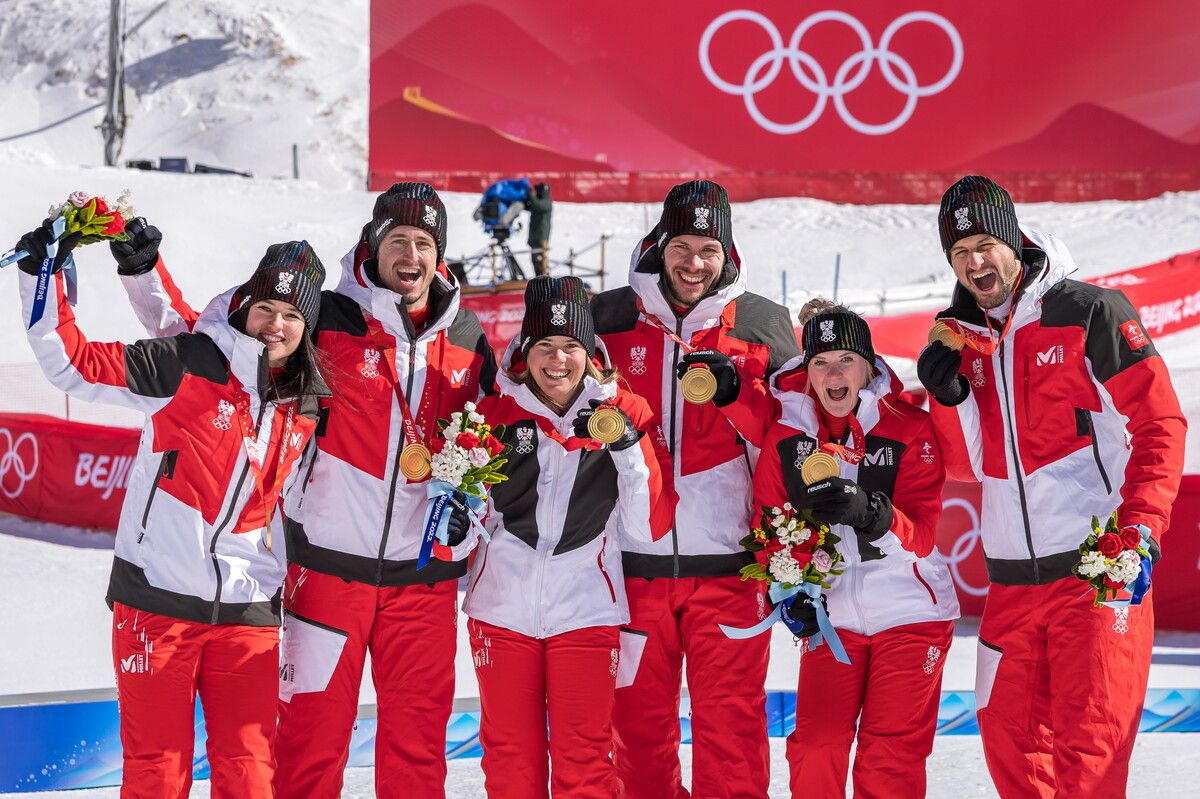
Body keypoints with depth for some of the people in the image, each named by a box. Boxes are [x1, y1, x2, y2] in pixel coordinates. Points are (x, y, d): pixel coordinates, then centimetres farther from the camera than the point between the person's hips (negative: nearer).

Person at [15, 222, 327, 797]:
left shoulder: (309, 408, 7)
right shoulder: (184, 365, -6)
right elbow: (72, 363, -7)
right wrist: (44, 276, -16)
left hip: (248, 611, 3)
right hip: (157, 599, -3)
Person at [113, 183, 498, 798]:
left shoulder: (467, 338, 7)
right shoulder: (326, 320, -4)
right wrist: (143, 268, -10)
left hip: (425, 570, 3)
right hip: (330, 558, -3)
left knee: (418, 737, 8)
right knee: (313, 731, 0)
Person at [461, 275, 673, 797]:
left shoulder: (622, 413, 0)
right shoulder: (496, 411, 2)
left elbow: (650, 527, -4)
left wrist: (628, 450, -16)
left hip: (585, 612, -1)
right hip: (503, 610, 1)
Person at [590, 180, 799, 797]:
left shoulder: (763, 325, 4)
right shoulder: (609, 319, 5)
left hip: (727, 565, -1)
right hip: (631, 562, 1)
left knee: (731, 720, -2)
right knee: (639, 721, 7)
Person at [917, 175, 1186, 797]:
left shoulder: (1089, 313, -6)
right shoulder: (965, 338, 10)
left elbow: (1161, 424, -7)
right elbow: (969, 466, 12)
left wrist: (1141, 528, -17)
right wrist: (949, 396, -6)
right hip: (1011, 578, 6)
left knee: (1089, 744, -8)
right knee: (1008, 738, 10)